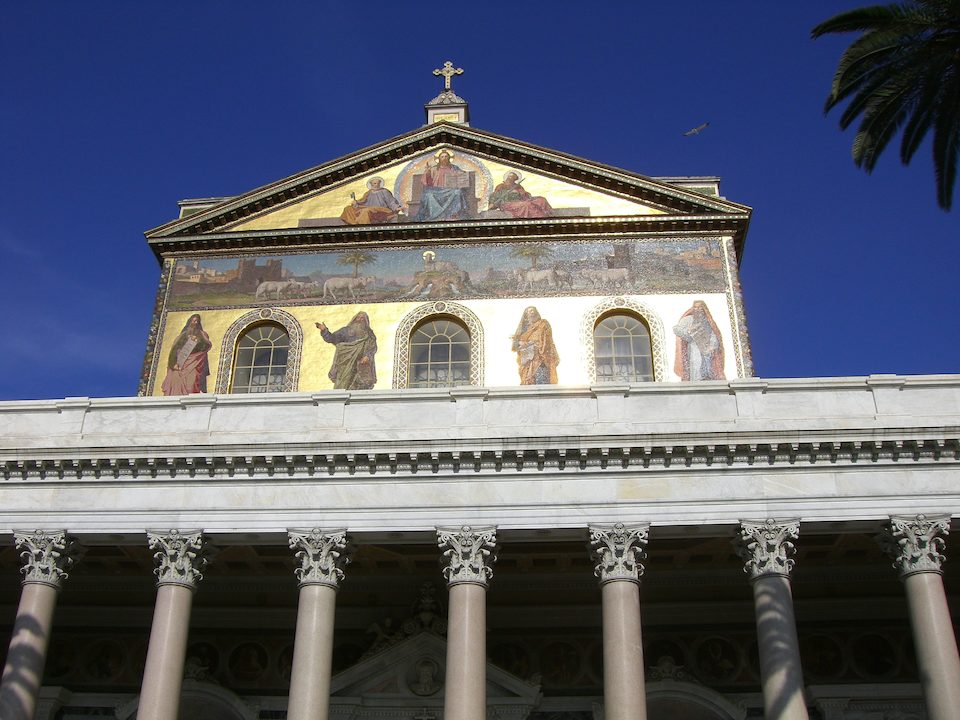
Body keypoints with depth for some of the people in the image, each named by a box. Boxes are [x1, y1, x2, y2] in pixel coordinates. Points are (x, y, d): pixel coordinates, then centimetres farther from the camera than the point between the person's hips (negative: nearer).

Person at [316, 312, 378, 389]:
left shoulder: (368, 334, 11)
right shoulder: (346, 331, 14)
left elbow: (372, 347, -3)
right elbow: (331, 338, 6)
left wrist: (368, 356, -22)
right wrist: (324, 330, -11)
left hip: (361, 366, -1)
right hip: (346, 365, 1)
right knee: (342, 389, -8)